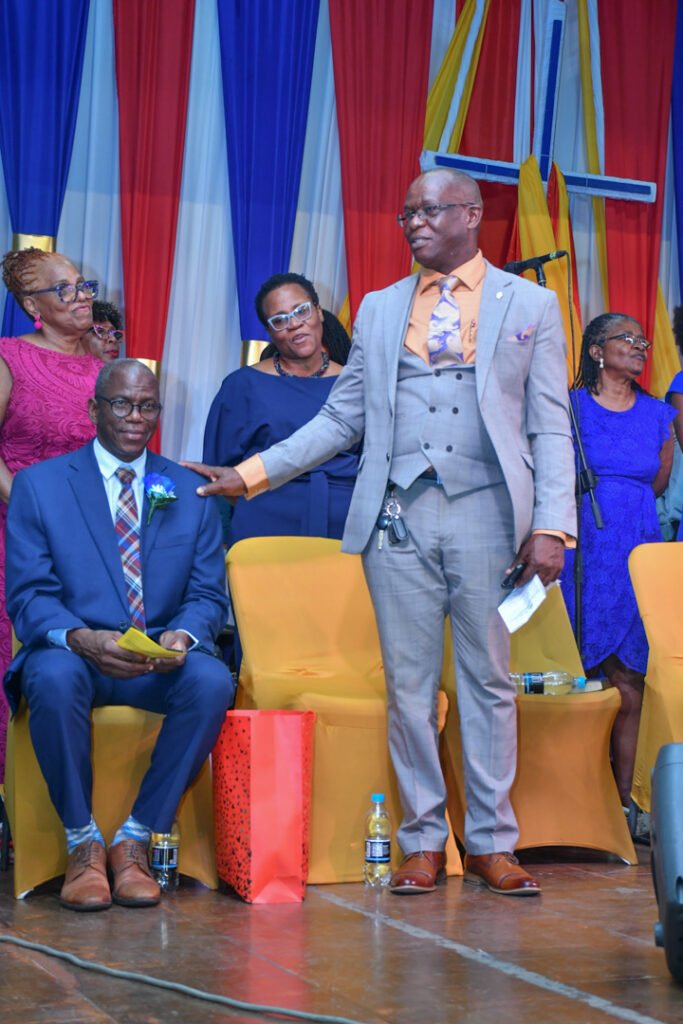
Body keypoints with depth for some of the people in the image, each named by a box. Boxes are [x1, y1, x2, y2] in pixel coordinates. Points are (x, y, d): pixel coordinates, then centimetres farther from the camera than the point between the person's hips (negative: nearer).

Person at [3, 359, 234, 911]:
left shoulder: (191, 492, 12)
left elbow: (208, 594, 7)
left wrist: (183, 636, -17)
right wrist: (81, 639, -25)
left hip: (162, 662, 2)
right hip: (74, 653, -2)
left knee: (213, 681, -31)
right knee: (54, 676, -37)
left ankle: (136, 839, -17)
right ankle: (83, 843, -18)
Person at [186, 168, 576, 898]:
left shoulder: (531, 306, 8)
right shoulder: (378, 310, 15)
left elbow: (550, 428, 3)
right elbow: (341, 419, 14)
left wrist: (551, 526, -8)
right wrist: (251, 474, 6)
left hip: (486, 516, -2)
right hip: (398, 517, 2)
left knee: (489, 681, 3)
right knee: (408, 686, 4)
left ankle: (492, 843, 12)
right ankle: (423, 842, 14)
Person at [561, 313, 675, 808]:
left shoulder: (658, 414, 11)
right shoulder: (569, 407, 1)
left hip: (638, 555, 3)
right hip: (583, 555, -3)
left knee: (631, 682, -1)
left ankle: (624, 797, 6)